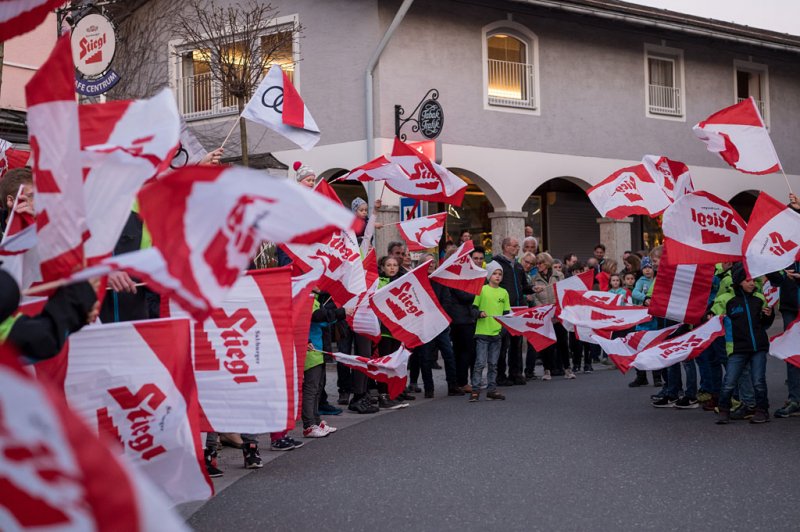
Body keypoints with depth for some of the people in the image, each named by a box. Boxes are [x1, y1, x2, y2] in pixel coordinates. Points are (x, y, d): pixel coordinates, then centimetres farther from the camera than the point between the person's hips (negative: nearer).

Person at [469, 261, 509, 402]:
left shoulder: (504, 292, 10)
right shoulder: (482, 289, -1)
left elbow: (507, 313, 13)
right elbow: (473, 308, 1)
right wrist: (480, 313, -19)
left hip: (497, 332, 4)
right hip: (482, 332, -4)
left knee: (493, 364, 9)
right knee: (480, 363, -6)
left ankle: (491, 390, 15)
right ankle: (475, 390, -2)